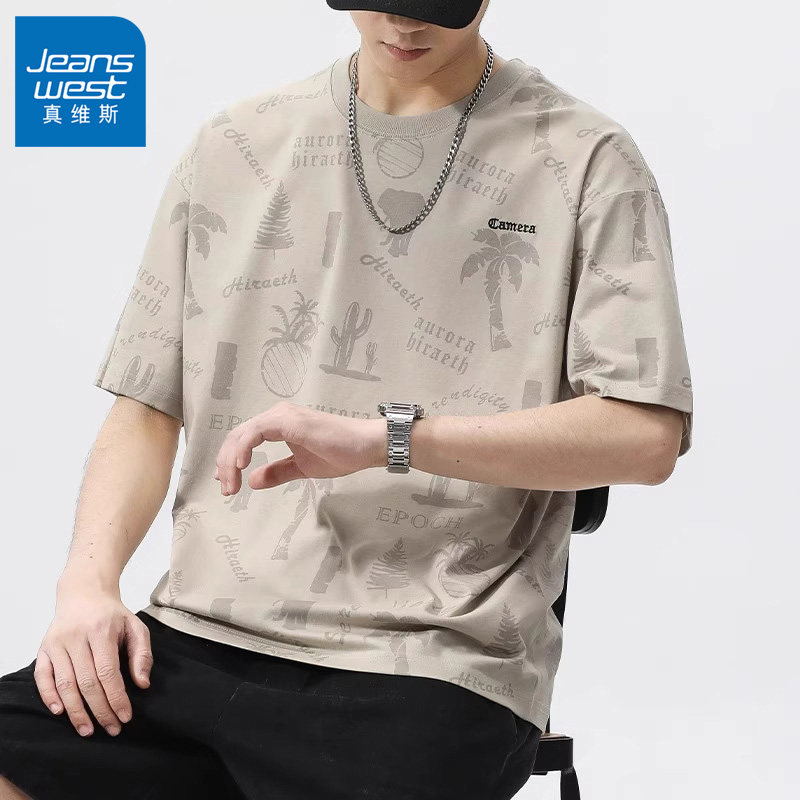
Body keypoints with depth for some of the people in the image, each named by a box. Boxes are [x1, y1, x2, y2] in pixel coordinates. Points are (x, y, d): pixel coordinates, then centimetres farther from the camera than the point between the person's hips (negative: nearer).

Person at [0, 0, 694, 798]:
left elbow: (646, 435, -8)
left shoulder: (583, 161, 3)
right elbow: (147, 410, 15)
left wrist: (385, 437, -17)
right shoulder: (232, 146, 14)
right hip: (198, 639, 4)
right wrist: (89, 581, -3)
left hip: (428, 669, -3)